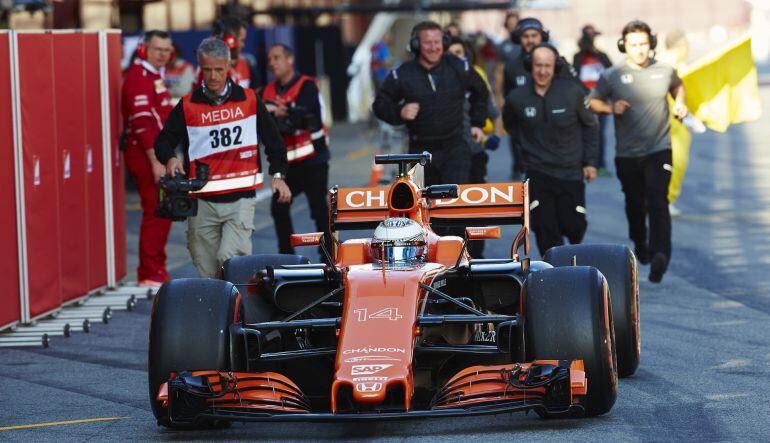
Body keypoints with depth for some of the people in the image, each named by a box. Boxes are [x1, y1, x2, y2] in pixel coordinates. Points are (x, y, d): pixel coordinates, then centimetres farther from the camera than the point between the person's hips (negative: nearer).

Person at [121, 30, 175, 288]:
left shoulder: (154, 76, 19)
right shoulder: (139, 78, -14)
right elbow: (143, 124, -21)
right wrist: (156, 162, -24)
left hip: (158, 156, 10)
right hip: (147, 157, -10)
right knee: (156, 214, -8)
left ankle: (156, 271, 22)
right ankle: (150, 275, -3)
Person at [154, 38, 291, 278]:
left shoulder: (249, 100, 7)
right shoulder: (187, 106, 5)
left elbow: (273, 140, 16)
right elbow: (163, 141, 6)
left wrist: (278, 175, 7)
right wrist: (170, 159, -17)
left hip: (241, 199, -1)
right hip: (202, 203, 1)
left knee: (229, 258, -20)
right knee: (206, 274, 4)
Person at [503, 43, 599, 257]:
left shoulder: (572, 92, -9)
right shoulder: (517, 98, -5)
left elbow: (590, 125, 5)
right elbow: (510, 124, 17)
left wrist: (590, 161, 4)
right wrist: (525, 143, 4)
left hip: (571, 172, -1)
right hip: (538, 173, 1)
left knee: (572, 225, 2)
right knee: (544, 227, -8)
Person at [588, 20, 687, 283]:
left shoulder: (665, 71, 2)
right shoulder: (612, 76, -3)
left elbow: (678, 86, 25)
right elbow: (593, 102, 7)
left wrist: (680, 103, 4)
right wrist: (611, 108, -12)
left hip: (659, 150, -1)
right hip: (627, 153, 1)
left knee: (658, 203, -16)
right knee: (635, 204, 15)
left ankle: (660, 254, -29)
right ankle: (640, 244, 41)